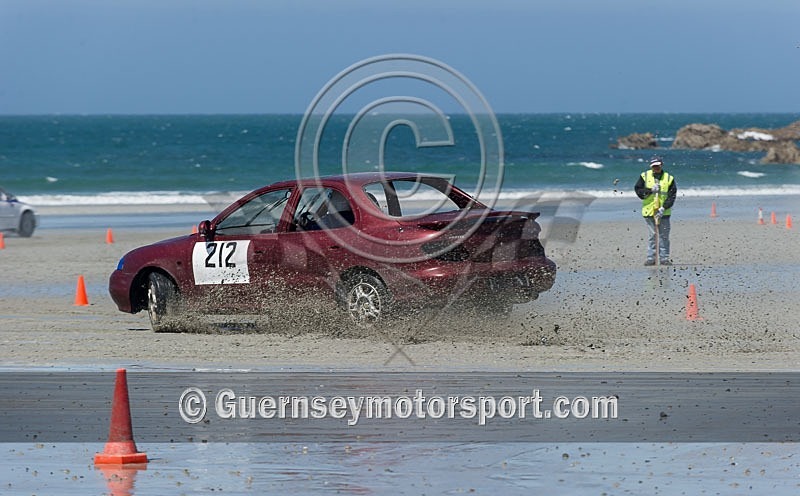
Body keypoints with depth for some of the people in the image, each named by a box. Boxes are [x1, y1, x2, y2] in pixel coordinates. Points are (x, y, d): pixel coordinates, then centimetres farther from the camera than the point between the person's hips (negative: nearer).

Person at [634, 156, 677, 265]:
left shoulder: (669, 178, 0)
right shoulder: (645, 176, 3)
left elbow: (672, 196, -4)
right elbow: (638, 191, 2)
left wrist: (663, 208, -15)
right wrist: (650, 190, -14)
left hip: (664, 212, 0)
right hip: (649, 211, 0)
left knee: (664, 236, 3)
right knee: (651, 235, 2)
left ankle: (664, 258, 8)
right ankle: (651, 258, 4)